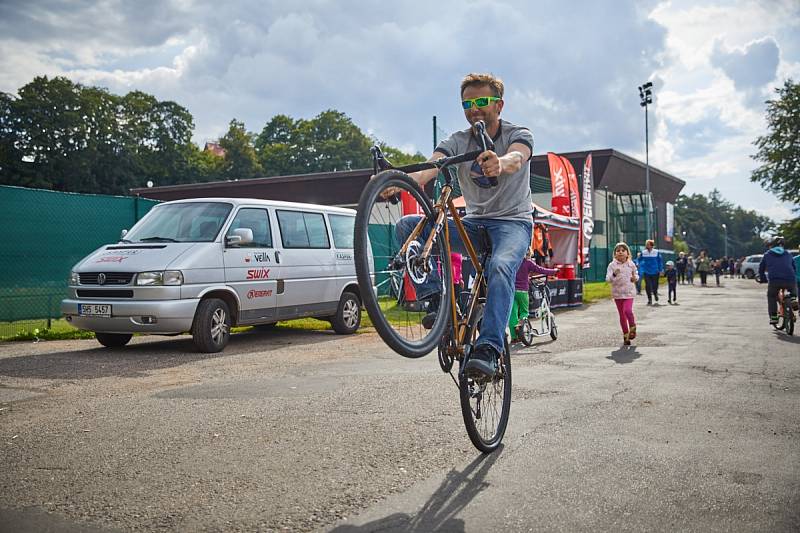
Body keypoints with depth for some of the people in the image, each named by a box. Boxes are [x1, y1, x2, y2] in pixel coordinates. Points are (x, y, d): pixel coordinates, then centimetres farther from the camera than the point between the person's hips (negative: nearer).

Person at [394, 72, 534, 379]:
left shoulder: (518, 134, -7)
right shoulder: (457, 142, 0)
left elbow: (516, 159, -33)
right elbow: (428, 170, -20)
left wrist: (500, 164, -58)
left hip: (513, 222, -4)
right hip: (474, 223, 4)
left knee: (500, 267, -38)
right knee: (407, 226, -18)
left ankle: (488, 350, -40)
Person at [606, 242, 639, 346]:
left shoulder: (631, 264, 3)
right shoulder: (612, 265, -3)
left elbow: (636, 274, 17)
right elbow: (608, 279, -9)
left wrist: (635, 278, -6)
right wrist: (614, 274, -29)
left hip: (629, 292, -1)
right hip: (617, 293, 1)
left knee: (627, 310, -21)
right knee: (621, 315, 7)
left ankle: (632, 327, 6)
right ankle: (626, 335, 18)